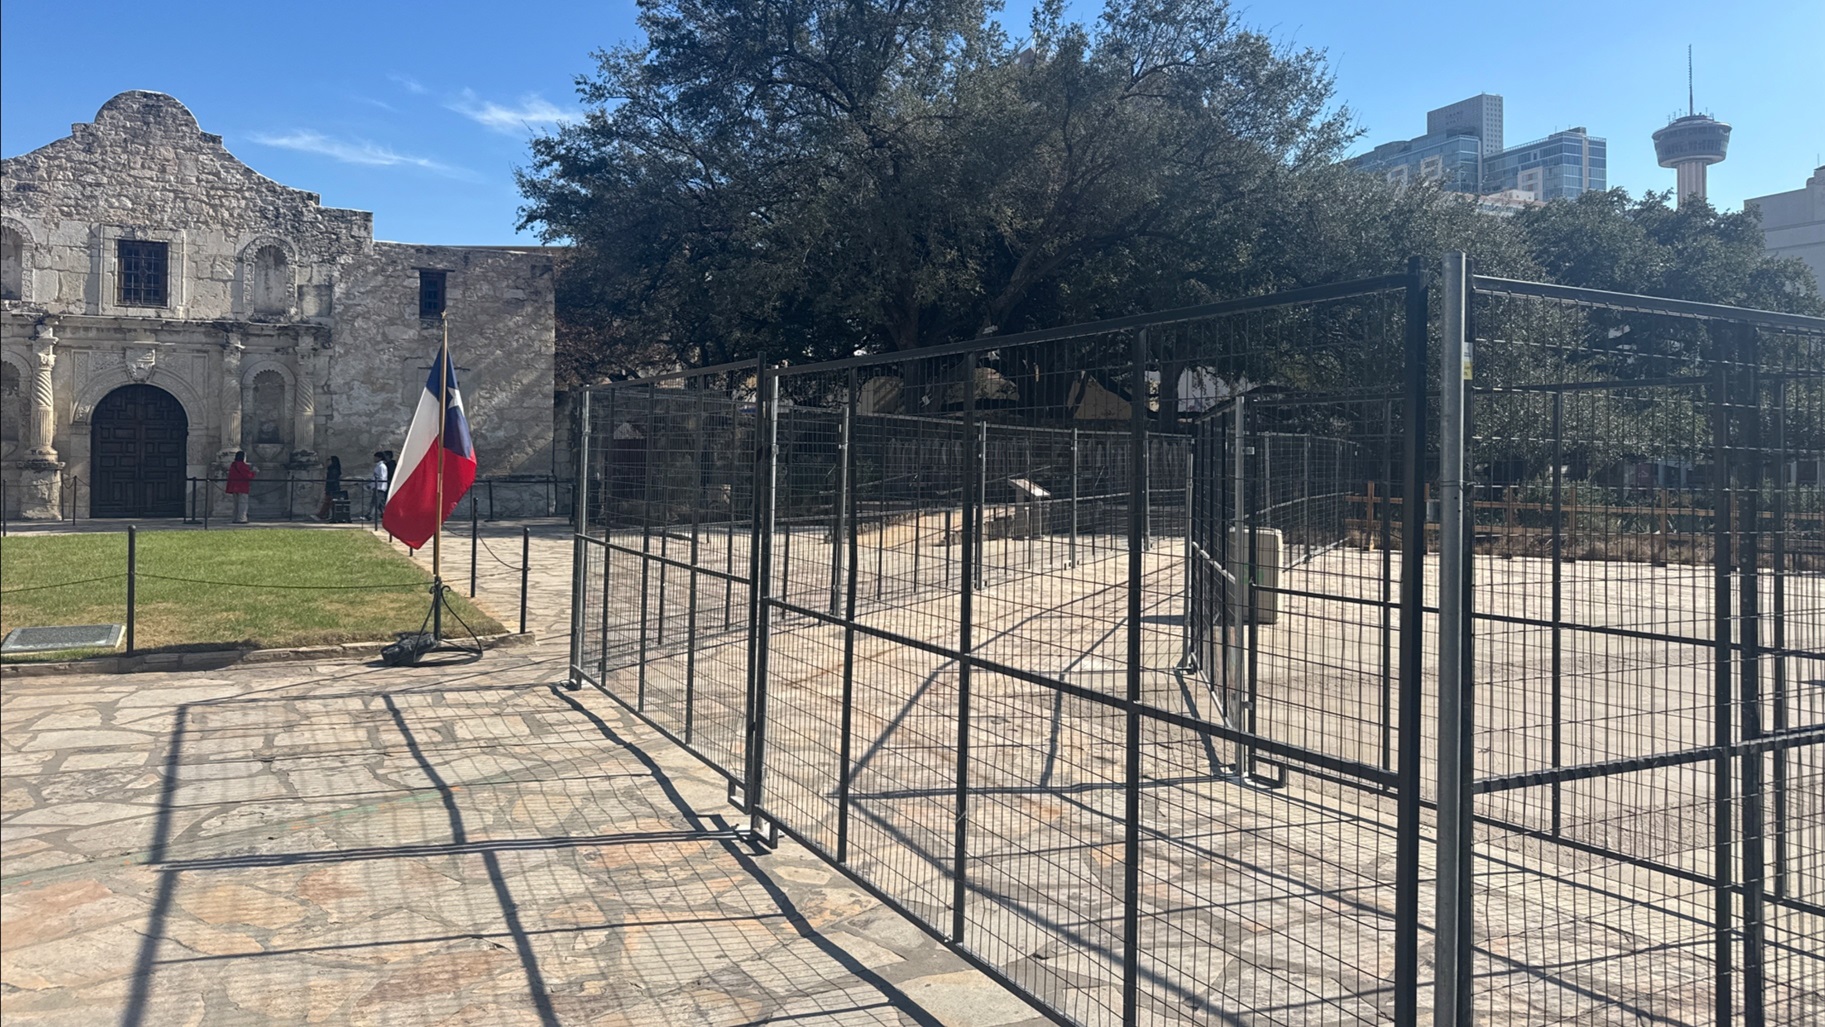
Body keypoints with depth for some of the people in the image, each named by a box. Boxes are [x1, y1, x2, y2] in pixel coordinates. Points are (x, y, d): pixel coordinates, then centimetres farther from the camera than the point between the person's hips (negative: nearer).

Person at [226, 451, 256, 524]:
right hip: (242, 487, -9)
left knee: (237, 504, 14)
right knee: (242, 503, -6)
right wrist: (254, 472, -1)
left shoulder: (233, 465, 13)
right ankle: (241, 519, -11)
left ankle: (235, 519, 15)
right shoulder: (242, 465, -14)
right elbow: (248, 475, -17)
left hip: (234, 487, 9)